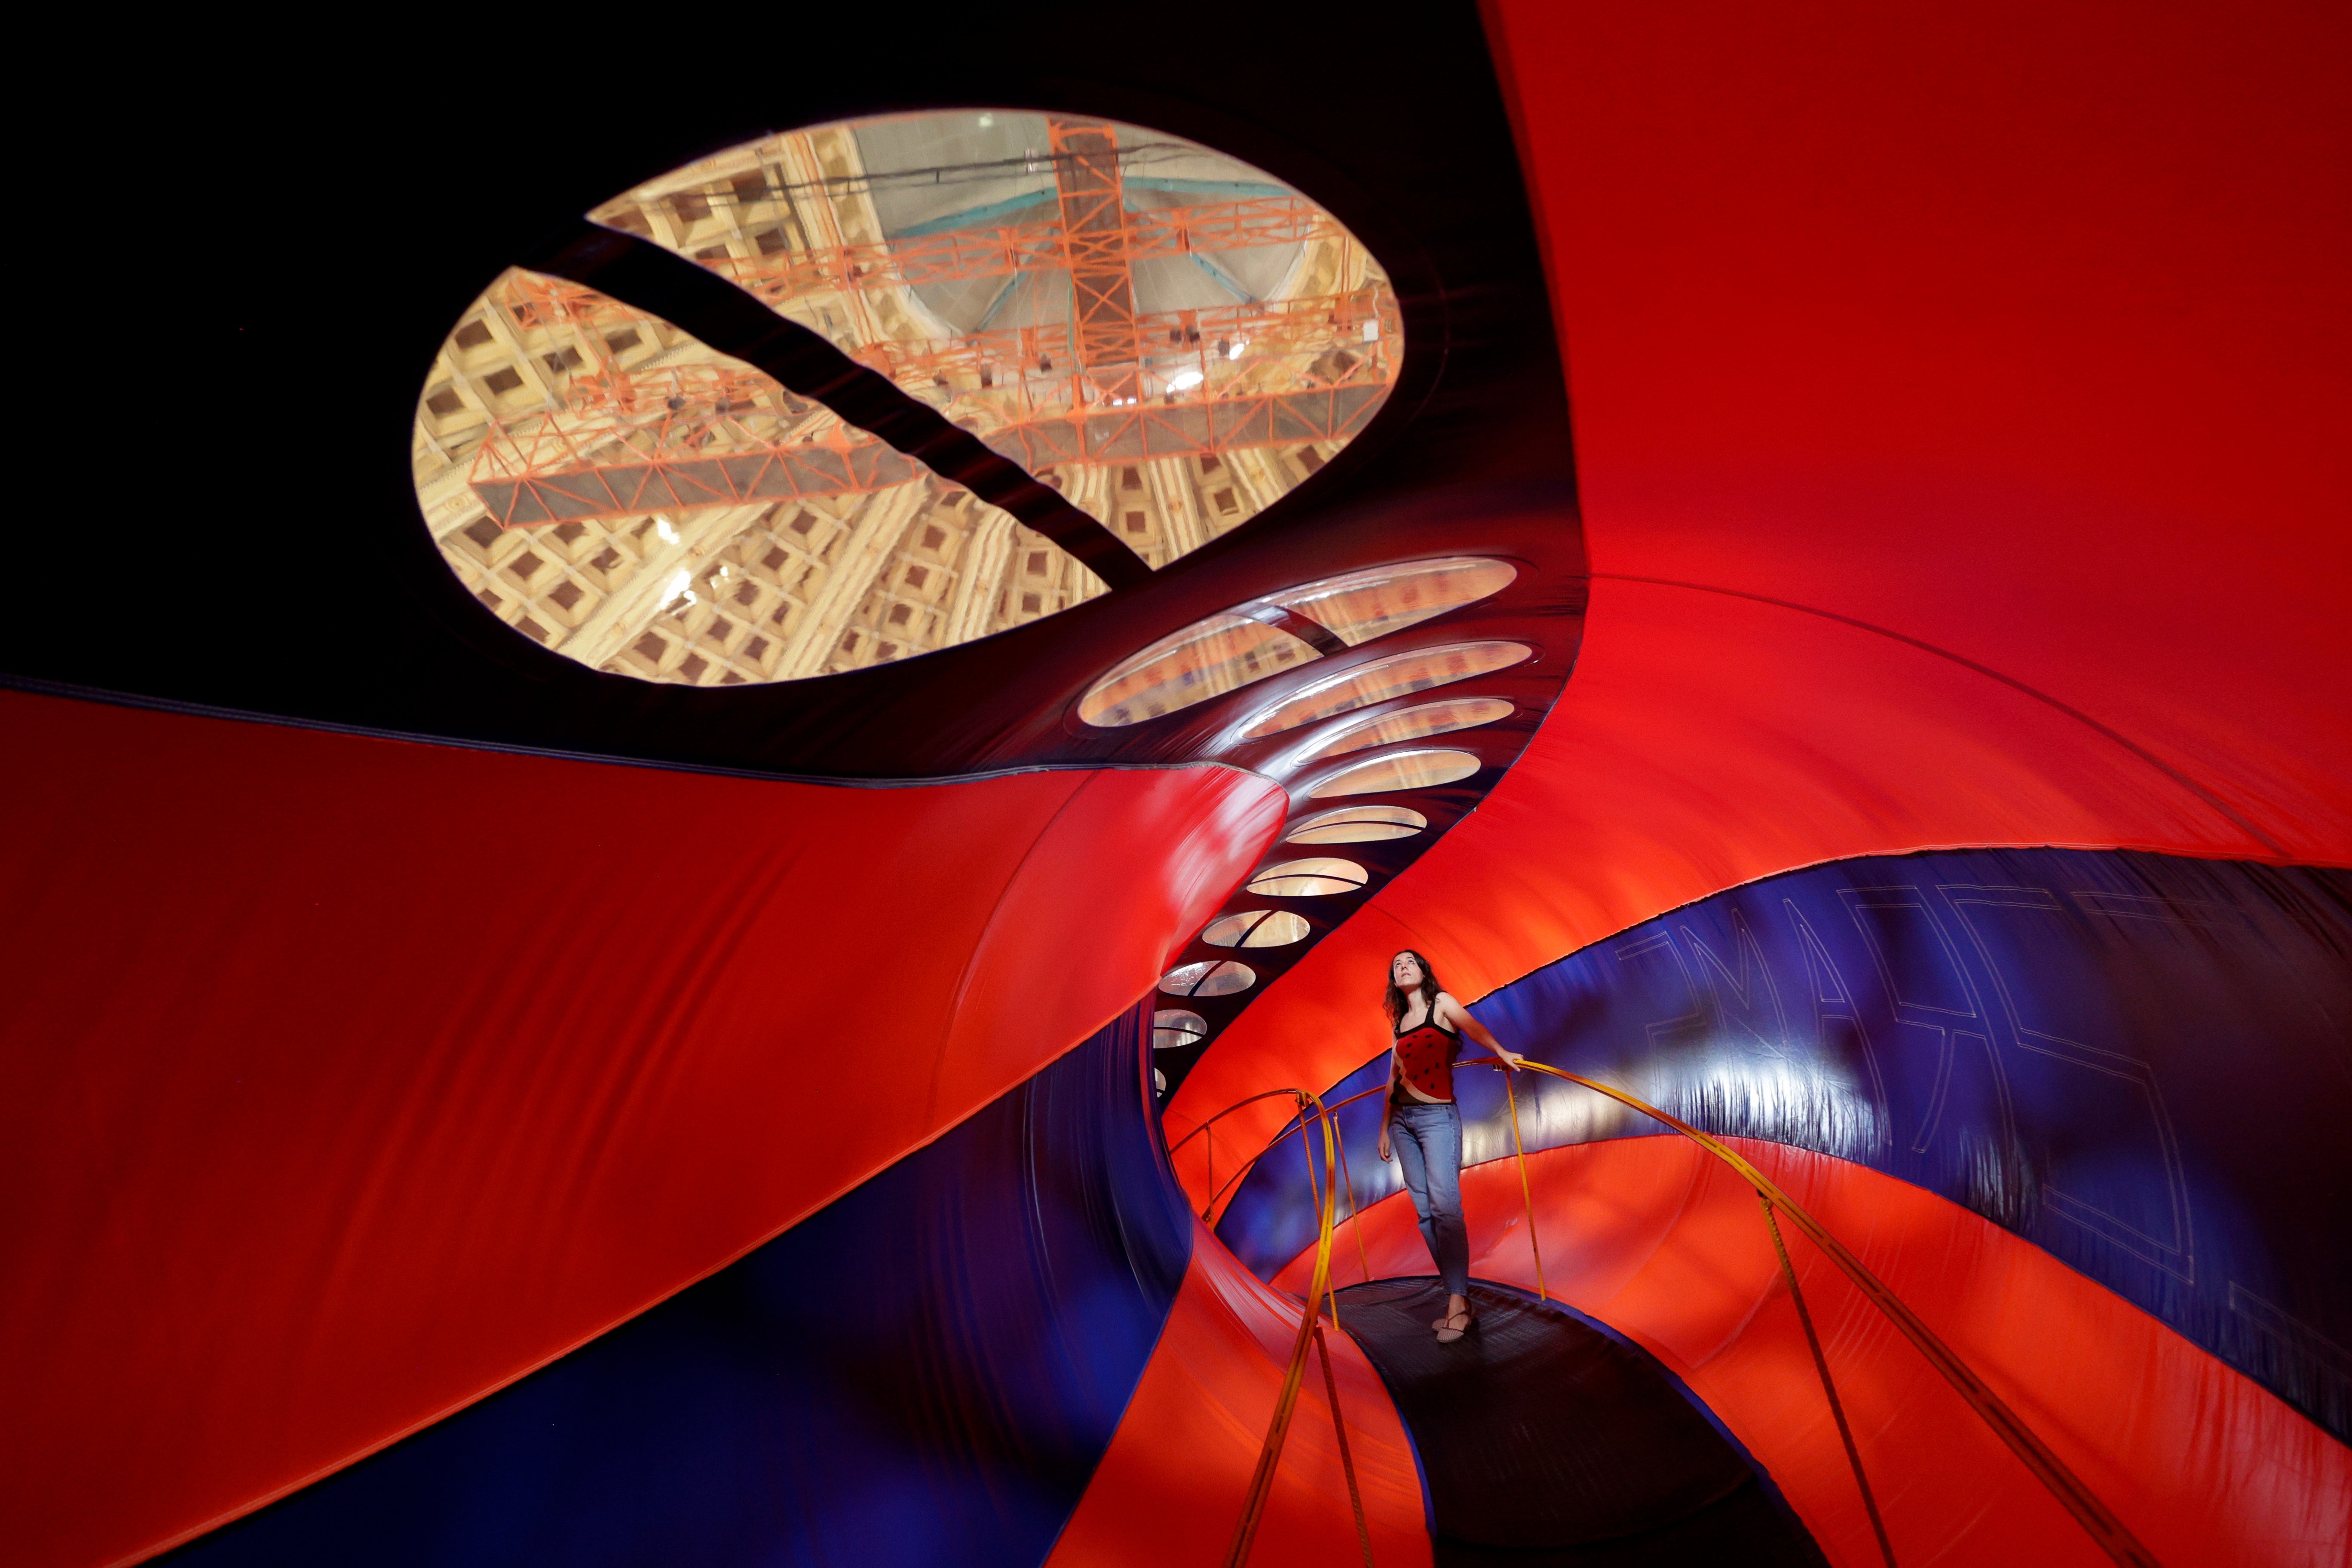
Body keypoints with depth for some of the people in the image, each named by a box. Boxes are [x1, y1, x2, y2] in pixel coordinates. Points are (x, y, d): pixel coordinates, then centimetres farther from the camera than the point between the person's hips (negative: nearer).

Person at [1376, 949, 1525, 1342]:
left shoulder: (1441, 1003, 4)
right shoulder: (1398, 1022, 17)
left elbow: (1471, 1025, -15)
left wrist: (1500, 1051, -30)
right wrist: (1385, 1127, 17)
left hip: (1438, 1116, -6)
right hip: (1402, 1118, 6)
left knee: (1444, 1205, -15)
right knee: (1424, 1210, 3)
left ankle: (1458, 1304, -14)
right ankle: (1457, 1296, 8)